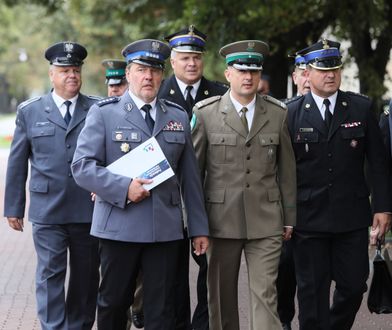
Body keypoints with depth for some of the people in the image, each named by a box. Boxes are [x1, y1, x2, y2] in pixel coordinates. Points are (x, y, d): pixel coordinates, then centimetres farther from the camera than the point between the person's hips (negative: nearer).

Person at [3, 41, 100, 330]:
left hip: (89, 209, 1)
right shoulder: (30, 111, 7)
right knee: (50, 275, -3)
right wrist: (13, 207, 7)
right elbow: (17, 163, 8)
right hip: (47, 210, -1)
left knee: (86, 276, 9)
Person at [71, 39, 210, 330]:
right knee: (113, 303, 8)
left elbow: (190, 177, 12)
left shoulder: (178, 117, 12)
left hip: (166, 229, 2)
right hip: (119, 226, -2)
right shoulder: (104, 113, 2)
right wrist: (123, 188, -18)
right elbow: (82, 165, -5)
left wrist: (199, 228, 9)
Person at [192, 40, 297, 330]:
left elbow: (287, 168, 10)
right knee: (222, 295, 8)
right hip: (221, 220, 0)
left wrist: (289, 217, 11)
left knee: (265, 295, -4)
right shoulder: (205, 113, 0)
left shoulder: (278, 113, 5)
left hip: (266, 222, 0)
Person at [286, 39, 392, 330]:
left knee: (354, 285, 5)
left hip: (352, 215, 1)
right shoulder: (291, 113, 0)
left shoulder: (362, 108, 3)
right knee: (312, 291, 4)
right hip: (309, 218, -1)